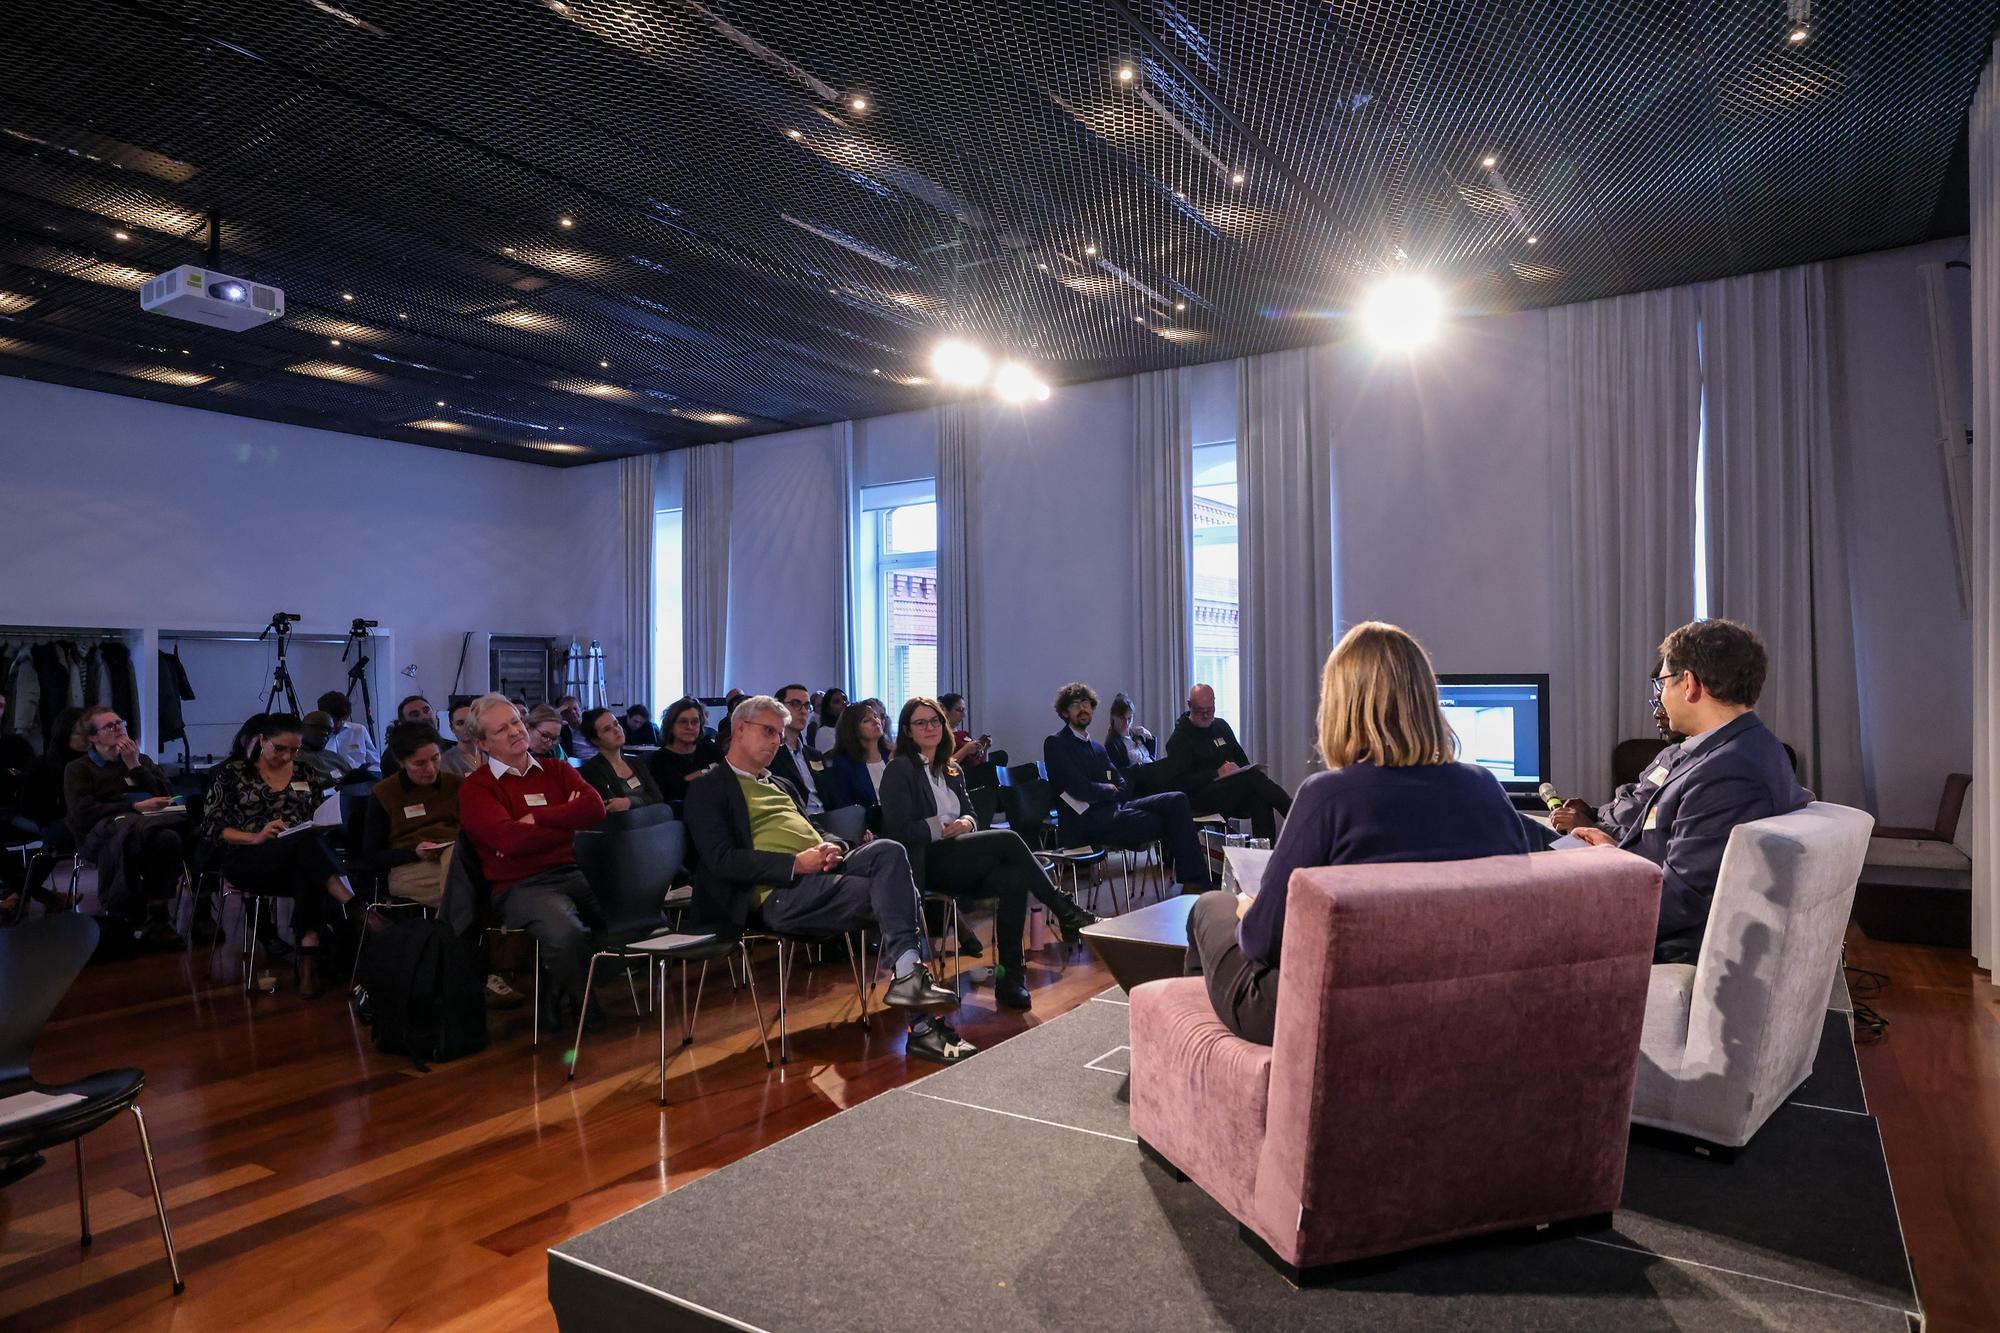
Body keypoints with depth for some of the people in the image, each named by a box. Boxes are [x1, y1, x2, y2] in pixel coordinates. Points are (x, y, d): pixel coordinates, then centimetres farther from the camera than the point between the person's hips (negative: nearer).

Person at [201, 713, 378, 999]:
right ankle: (356, 908, -52)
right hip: (248, 860, -3)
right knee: (307, 842, -37)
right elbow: (211, 827, 3)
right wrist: (255, 837, -14)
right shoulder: (232, 773, 7)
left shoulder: (305, 775, 16)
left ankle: (309, 955, -44)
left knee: (308, 872, -37)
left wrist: (317, 834, -6)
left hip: (299, 858, 3)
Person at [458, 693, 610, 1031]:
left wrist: (538, 818, -6)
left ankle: (567, 995, 2)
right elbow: (511, 840, -12)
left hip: (574, 872, 5)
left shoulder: (557, 770, 18)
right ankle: (576, 1004, -2)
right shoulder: (476, 788, 4)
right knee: (566, 934, -36)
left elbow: (596, 808, 1)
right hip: (520, 886, -5)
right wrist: (568, 820, 0)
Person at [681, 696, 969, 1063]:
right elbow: (721, 861, -8)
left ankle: (909, 976, -30)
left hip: (823, 871, 7)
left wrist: (831, 848, 1)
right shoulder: (708, 788, 6)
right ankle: (923, 1026, -24)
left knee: (889, 850, -25)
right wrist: (796, 864, -16)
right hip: (780, 893, -7)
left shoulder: (782, 785, 31)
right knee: (896, 892, -23)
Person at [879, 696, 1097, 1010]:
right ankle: (1066, 912, -17)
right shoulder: (899, 770, 0)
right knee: (1008, 839, -27)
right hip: (926, 863, -7)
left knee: (1014, 878, -27)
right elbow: (900, 829, -10)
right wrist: (943, 828, -11)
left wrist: (966, 822, -5)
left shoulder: (952, 769, 23)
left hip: (957, 860, 7)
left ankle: (1010, 976, -25)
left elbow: (971, 813, 19)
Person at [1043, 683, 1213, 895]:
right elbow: (1081, 789, -12)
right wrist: (1110, 790, 4)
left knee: (1177, 800, -14)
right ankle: (1195, 882, -9)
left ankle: (1195, 881, -18)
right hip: (1086, 822, -7)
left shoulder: (1097, 748, 25)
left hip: (1114, 807, 7)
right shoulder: (1055, 744, 0)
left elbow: (1124, 788, 14)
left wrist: (1102, 791, -5)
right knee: (1164, 821, -21)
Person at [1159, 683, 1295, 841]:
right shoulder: (1179, 738, -1)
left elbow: (1242, 760, 28)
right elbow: (1178, 781, -13)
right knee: (1253, 777, -28)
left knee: (1260, 800, -29)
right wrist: (1217, 773, -18)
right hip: (1199, 799, -6)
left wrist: (1241, 770, 3)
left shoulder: (1221, 726, 21)